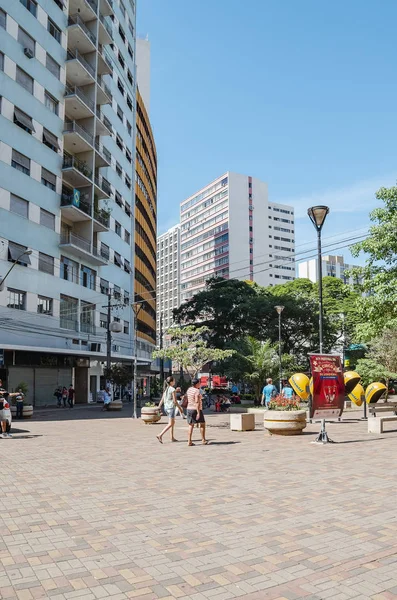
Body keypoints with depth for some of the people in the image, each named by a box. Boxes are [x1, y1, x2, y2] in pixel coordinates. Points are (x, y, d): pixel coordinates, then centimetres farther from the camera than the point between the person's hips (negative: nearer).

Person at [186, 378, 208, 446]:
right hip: (197, 409, -7)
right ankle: (203, 440, 13)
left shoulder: (189, 389, 8)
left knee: (191, 425, 8)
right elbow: (197, 402, -24)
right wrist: (198, 413, -25)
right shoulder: (197, 391, -17)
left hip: (189, 409, 7)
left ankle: (189, 441, 2)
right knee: (202, 423, 10)